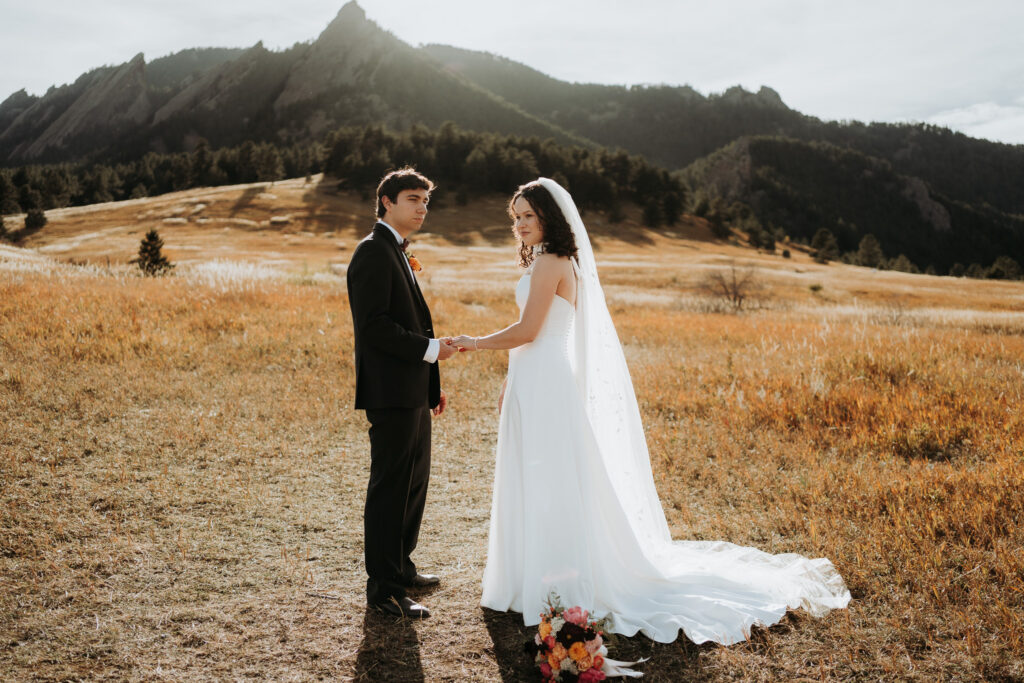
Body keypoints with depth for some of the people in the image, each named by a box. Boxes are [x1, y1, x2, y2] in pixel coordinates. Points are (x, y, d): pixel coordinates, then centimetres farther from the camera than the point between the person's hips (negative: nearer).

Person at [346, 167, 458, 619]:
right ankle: (384, 587, 7)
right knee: (390, 488, -3)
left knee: (414, 482, 18)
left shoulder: (397, 253, 18)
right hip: (391, 394, -10)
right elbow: (373, 325, -22)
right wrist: (429, 350, -20)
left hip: (412, 392, 10)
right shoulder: (374, 252, -13)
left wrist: (431, 384, 19)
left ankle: (399, 566, 32)